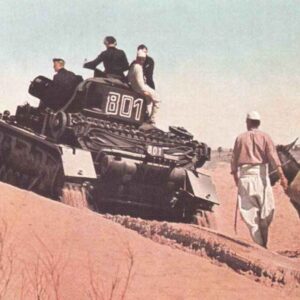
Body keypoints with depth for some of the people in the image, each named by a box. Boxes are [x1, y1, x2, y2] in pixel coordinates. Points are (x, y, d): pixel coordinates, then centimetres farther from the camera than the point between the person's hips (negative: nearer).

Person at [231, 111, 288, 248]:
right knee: (267, 209, 8)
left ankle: (260, 245, -3)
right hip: (260, 173, -1)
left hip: (244, 175, 1)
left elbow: (234, 160, 9)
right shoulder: (264, 136, 4)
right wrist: (281, 175, -14)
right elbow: (273, 155, -8)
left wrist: (236, 178, 19)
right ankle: (263, 241, 1)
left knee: (249, 212, 2)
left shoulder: (240, 138, 9)